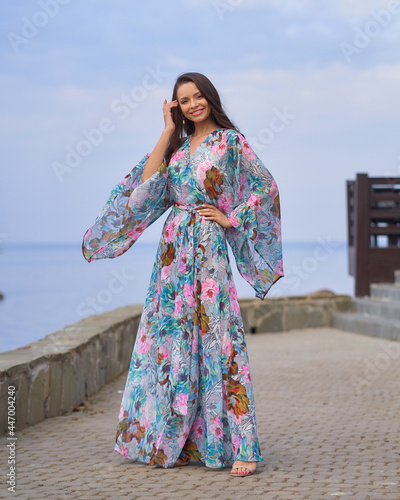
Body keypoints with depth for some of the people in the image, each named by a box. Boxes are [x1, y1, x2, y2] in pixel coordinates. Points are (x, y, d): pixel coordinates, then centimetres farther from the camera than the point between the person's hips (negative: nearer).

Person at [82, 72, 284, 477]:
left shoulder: (230, 141, 0)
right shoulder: (178, 143, 14)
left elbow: (266, 188, -2)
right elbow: (147, 180, 1)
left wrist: (231, 218, -5)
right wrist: (167, 132, 2)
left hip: (208, 248, -6)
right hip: (174, 247, 6)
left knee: (217, 338, -11)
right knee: (170, 337, 6)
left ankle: (242, 446, -10)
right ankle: (167, 437, 16)